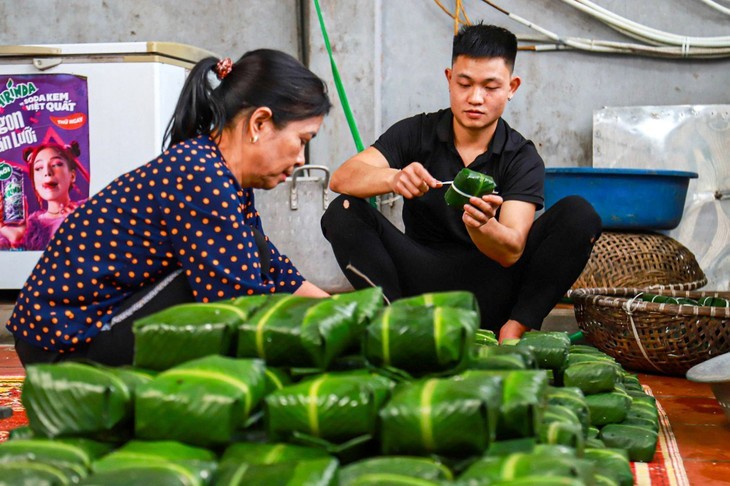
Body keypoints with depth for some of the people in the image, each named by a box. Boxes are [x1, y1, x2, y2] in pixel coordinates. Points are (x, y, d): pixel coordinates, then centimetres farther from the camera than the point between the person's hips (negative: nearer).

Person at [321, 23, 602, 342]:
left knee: (579, 216, -19)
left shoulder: (522, 158, -3)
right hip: (424, 280, 1)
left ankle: (516, 329, -20)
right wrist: (393, 178, -37)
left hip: (490, 289, 0)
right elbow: (341, 178, -15)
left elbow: (511, 252, -17)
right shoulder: (415, 133, 0)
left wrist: (481, 225, -41)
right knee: (343, 213, -20)